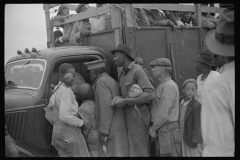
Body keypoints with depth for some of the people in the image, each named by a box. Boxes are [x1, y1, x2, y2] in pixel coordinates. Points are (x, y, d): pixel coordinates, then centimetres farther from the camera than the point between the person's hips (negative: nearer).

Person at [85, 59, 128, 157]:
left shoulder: (101, 81, -9)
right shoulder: (112, 81, 20)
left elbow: (106, 108, -18)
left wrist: (103, 132, -18)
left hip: (111, 130, -9)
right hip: (118, 128, 9)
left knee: (109, 153, -6)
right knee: (118, 153, 9)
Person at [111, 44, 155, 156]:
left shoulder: (137, 71, -11)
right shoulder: (122, 73, 15)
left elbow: (150, 94, -21)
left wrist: (125, 101, -21)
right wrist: (118, 99, -4)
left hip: (137, 115, -8)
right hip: (128, 115, 8)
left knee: (138, 152, -4)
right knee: (130, 150, 10)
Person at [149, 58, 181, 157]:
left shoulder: (169, 86, -14)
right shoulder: (162, 86, 17)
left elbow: (164, 113, -18)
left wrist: (153, 128, -9)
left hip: (168, 130, -9)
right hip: (162, 130, 9)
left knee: (168, 154, -4)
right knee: (161, 154, 12)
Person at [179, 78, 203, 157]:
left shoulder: (196, 105, -15)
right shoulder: (180, 102, 3)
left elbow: (197, 125, -15)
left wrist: (198, 144, -17)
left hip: (192, 140, -6)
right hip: (182, 140, 6)